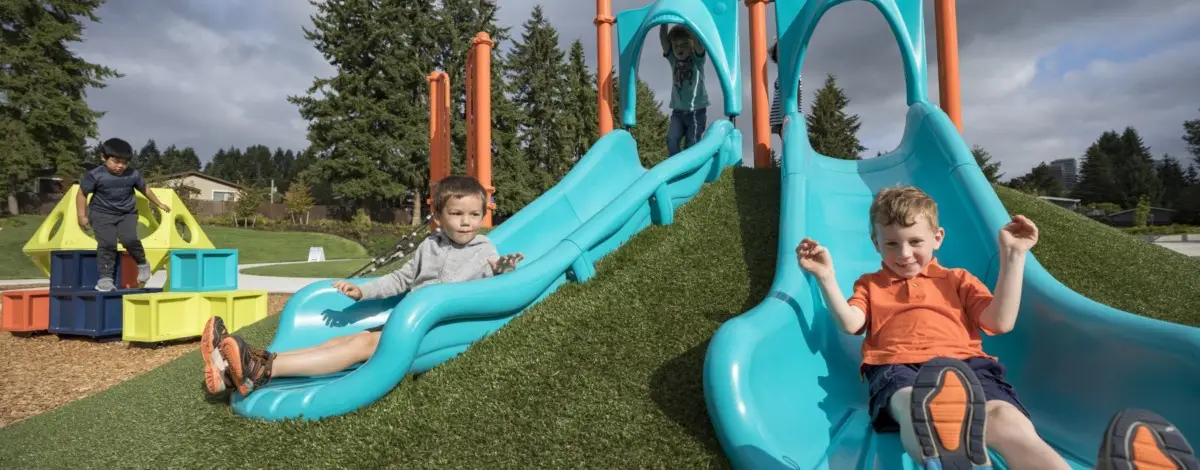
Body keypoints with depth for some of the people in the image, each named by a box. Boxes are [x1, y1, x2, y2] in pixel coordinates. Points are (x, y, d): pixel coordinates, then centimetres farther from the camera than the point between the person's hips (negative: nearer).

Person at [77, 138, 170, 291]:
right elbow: (82, 194, -1)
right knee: (107, 243, -16)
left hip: (127, 214, 1)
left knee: (130, 239, -21)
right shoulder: (94, 175, -12)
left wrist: (159, 204, 25)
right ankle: (105, 278, -9)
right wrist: (82, 216, -3)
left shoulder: (134, 175, -4)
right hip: (102, 214, -1)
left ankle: (142, 264, 5)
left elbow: (145, 190, 14)